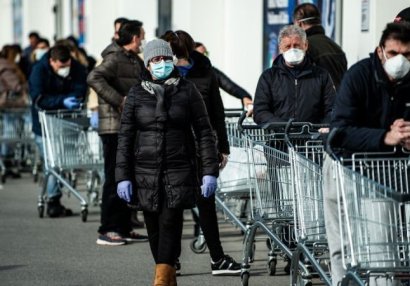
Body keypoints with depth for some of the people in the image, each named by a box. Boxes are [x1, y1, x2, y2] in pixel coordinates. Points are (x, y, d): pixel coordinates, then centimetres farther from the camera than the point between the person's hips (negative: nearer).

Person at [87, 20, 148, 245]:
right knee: (114, 178, -7)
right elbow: (94, 78, -27)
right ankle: (107, 231, -4)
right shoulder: (115, 58, -12)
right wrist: (119, 100, -28)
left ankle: (123, 228, 20)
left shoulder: (135, 61, 17)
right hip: (114, 127, -10)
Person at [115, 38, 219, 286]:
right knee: (154, 226, 4)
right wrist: (123, 176, 0)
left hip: (179, 171, -2)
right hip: (146, 172, 2)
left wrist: (210, 171, -3)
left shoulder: (187, 91, 3)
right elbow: (125, 138, 6)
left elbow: (204, 132, 3)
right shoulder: (137, 95, 6)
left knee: (170, 222, -13)